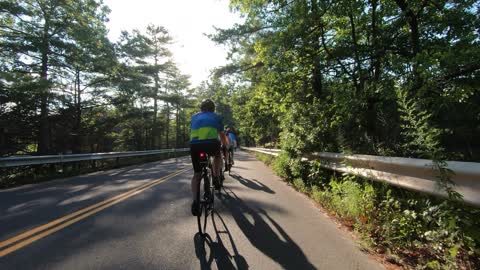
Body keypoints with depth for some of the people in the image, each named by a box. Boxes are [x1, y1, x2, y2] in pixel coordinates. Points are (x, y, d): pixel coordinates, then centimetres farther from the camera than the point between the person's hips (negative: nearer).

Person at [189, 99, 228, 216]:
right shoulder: (216, 116, 25)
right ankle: (216, 178, 20)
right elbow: (222, 135, 31)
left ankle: (195, 201, 1)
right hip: (211, 144, -1)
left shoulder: (194, 117, 29)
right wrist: (226, 147, 47)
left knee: (196, 174, 17)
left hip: (195, 145, 2)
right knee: (217, 155, 35)